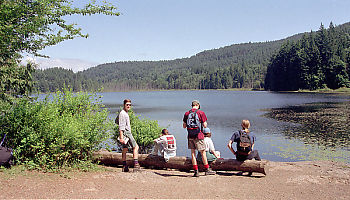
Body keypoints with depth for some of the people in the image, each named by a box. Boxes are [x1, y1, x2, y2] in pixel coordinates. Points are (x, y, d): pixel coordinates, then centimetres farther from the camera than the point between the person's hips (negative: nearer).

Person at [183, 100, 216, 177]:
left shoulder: (187, 113, 5)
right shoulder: (201, 113, -5)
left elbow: (184, 126, 8)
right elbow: (205, 125, -6)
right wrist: (205, 123, 16)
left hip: (190, 136, 3)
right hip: (198, 136, -3)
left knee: (192, 153, 7)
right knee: (203, 152, 5)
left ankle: (196, 171, 7)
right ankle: (207, 169, 12)